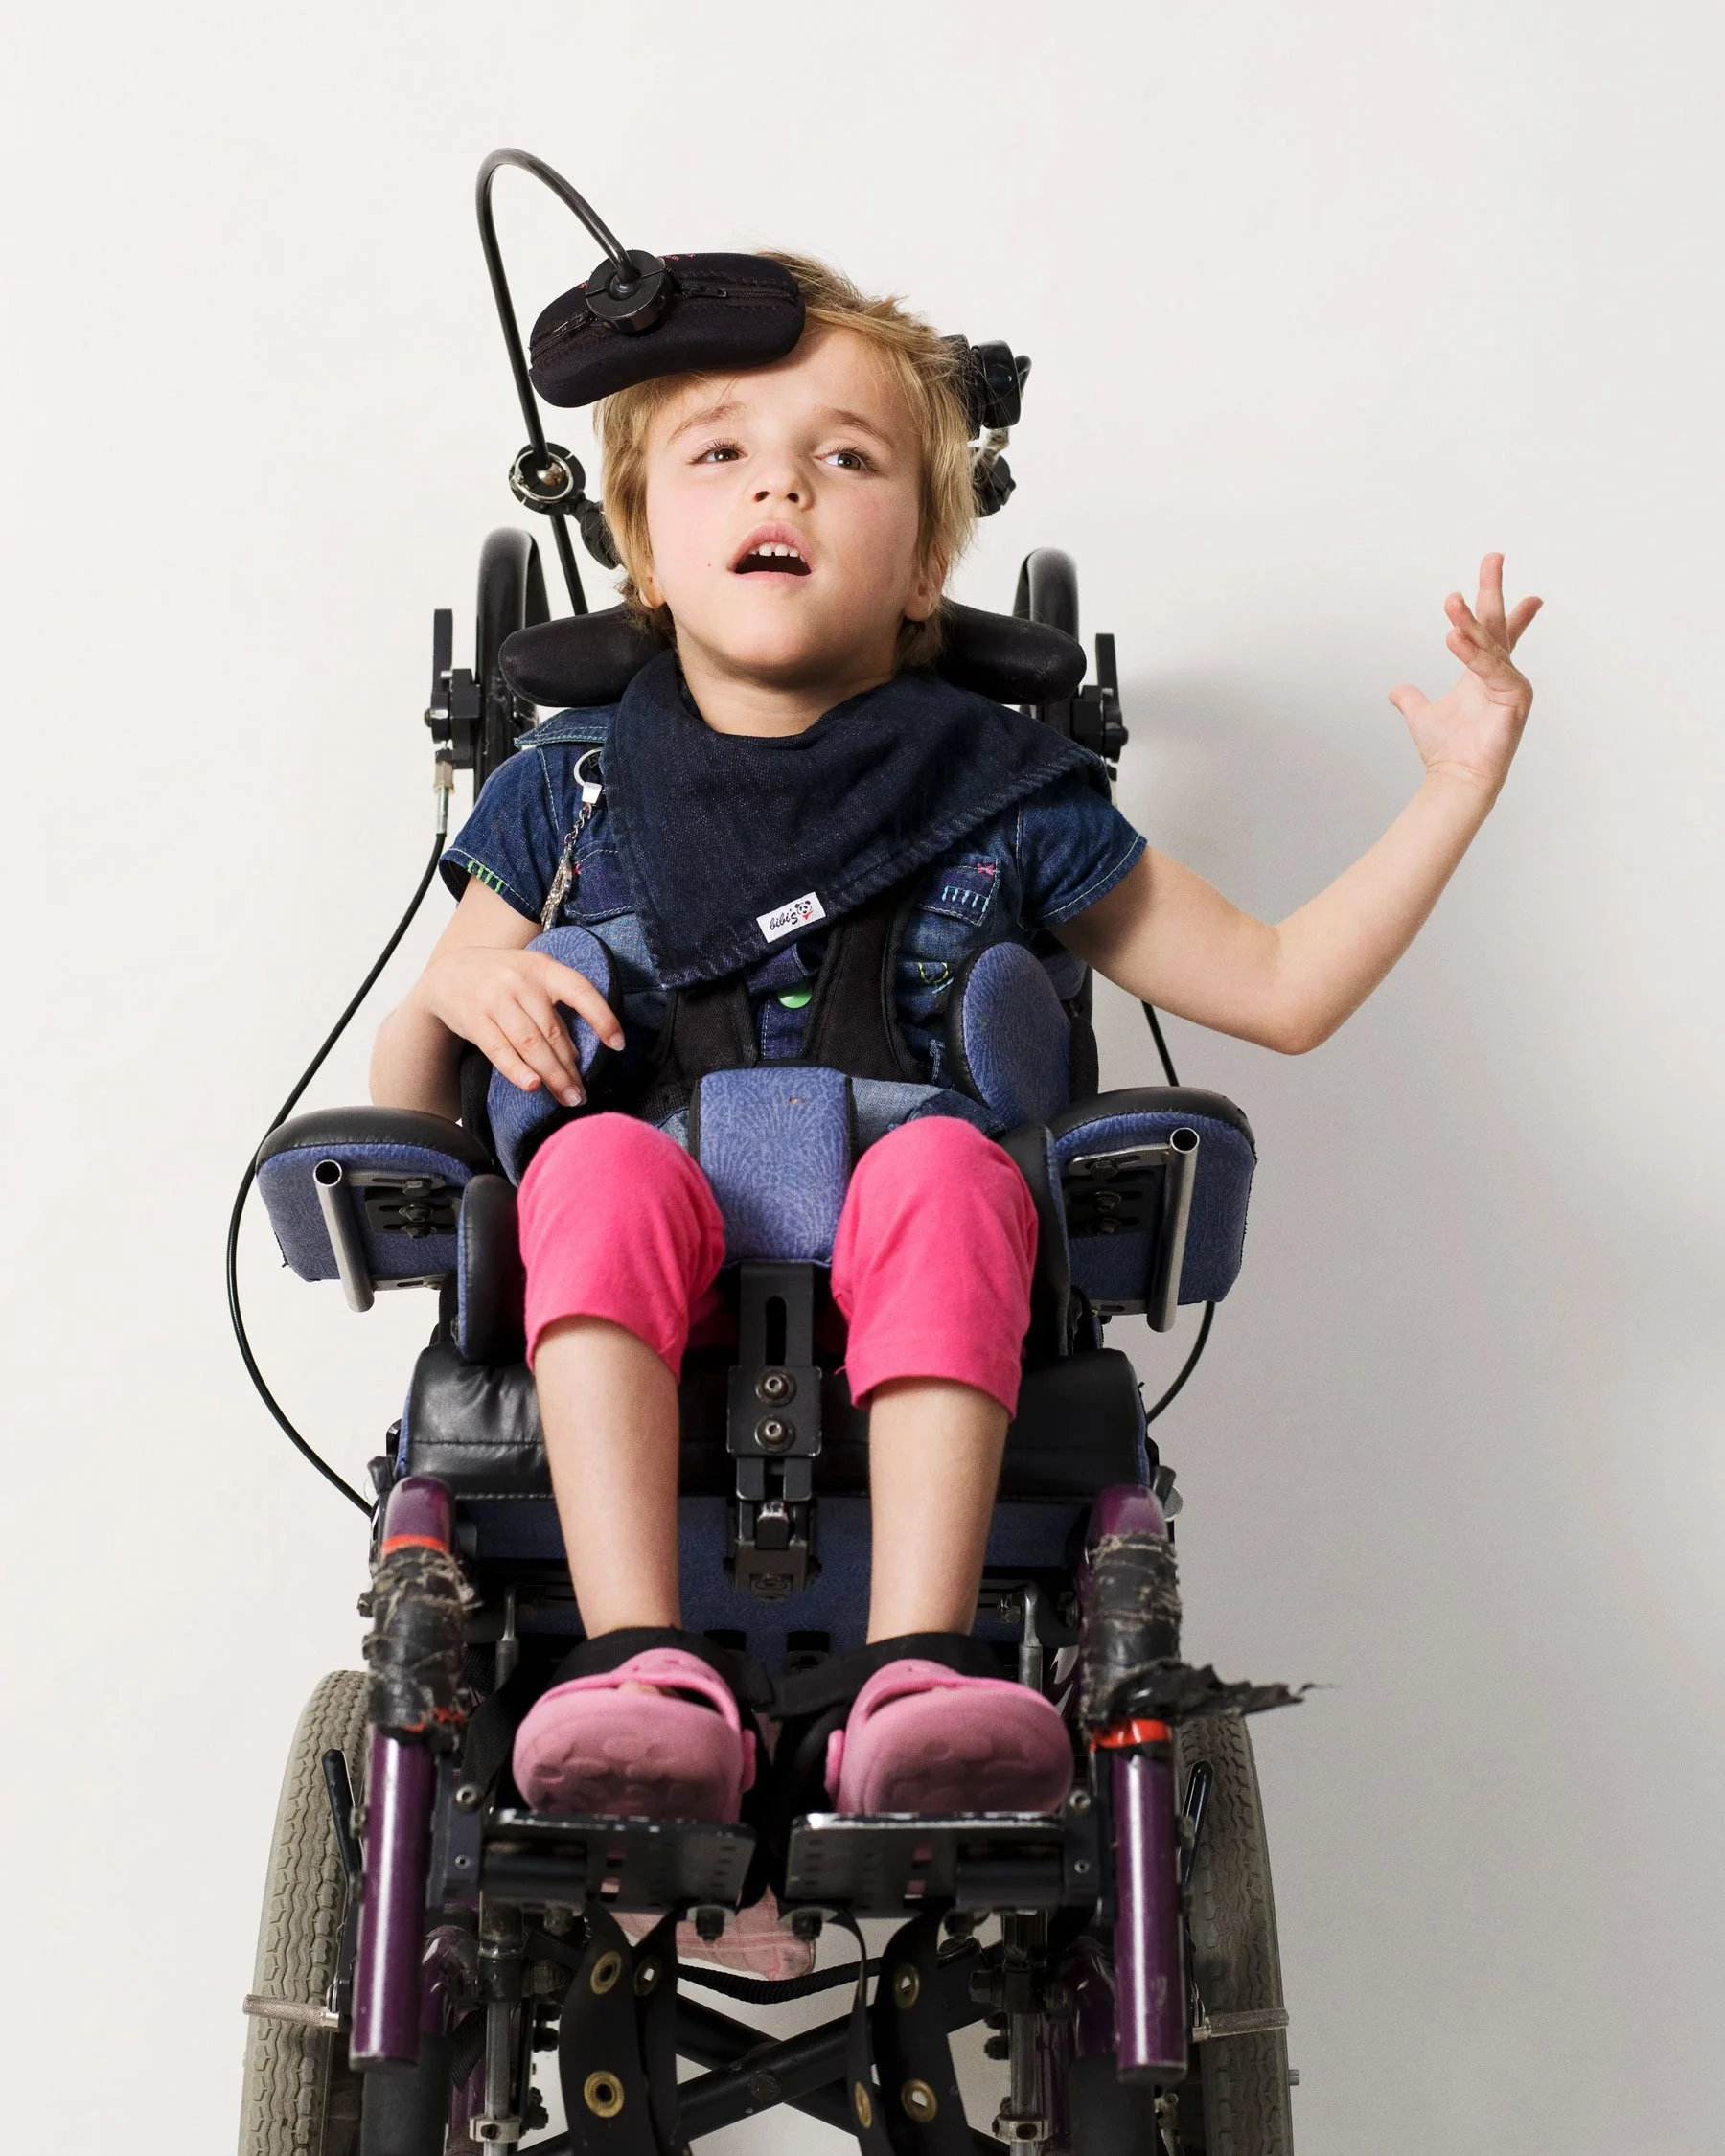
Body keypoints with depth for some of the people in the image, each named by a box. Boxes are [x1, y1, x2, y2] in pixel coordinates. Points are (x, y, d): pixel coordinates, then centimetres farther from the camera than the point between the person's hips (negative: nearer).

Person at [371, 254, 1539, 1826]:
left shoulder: (1000, 797, 16)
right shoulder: (564, 799, 17)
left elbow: (1281, 988, 18)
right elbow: (403, 1110, 17)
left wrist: (1459, 788, 11)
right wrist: (459, 992, -5)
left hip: (898, 1291, 0)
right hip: (647, 1312, 1)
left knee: (942, 1167, -31)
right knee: (601, 1164, -30)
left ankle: (918, 1675, -42)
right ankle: (646, 1674, -40)